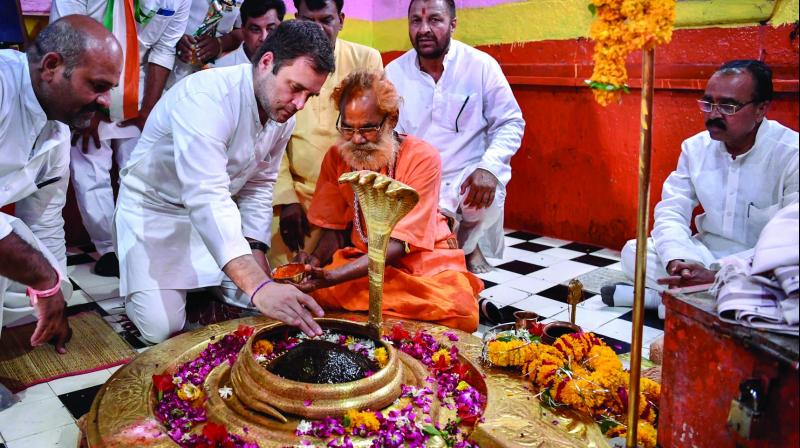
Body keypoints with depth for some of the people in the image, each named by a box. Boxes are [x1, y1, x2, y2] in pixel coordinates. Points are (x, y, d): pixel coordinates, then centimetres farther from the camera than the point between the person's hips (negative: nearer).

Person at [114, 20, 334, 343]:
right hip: (154, 207, -6)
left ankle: (194, 279, 23)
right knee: (163, 327, -17)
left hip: (219, 212, 6)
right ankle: (139, 280, 16)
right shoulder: (205, 98, -33)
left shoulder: (284, 112, -8)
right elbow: (206, 198, -44)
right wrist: (259, 286, -53)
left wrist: (256, 250, -7)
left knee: (259, 303, -4)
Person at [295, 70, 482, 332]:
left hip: (424, 258, -4)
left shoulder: (422, 158, -17)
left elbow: (400, 242, -21)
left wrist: (336, 276, -32)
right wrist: (317, 259, -18)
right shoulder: (337, 157, -2)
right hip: (362, 257, 4)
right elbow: (334, 227, 6)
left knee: (460, 314, -32)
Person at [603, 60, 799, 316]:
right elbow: (671, 211, -4)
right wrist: (677, 261, -25)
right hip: (705, 256, 5)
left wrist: (720, 278, -32)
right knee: (633, 251, -13)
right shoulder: (696, 147, 0)